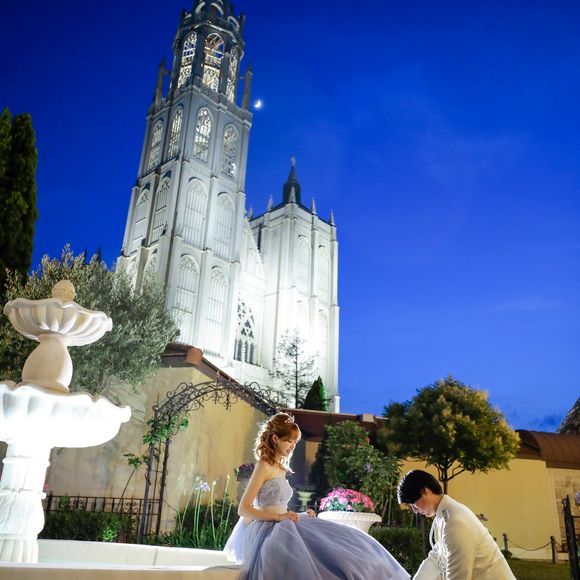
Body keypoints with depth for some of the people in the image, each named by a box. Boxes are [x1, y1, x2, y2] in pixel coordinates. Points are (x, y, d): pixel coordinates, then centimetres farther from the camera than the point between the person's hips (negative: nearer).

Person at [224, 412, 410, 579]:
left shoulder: (281, 468, 17)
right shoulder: (263, 466, -8)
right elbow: (243, 509, -13)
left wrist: (300, 516, 4)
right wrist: (278, 517, -19)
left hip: (280, 529, 9)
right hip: (266, 530, -9)